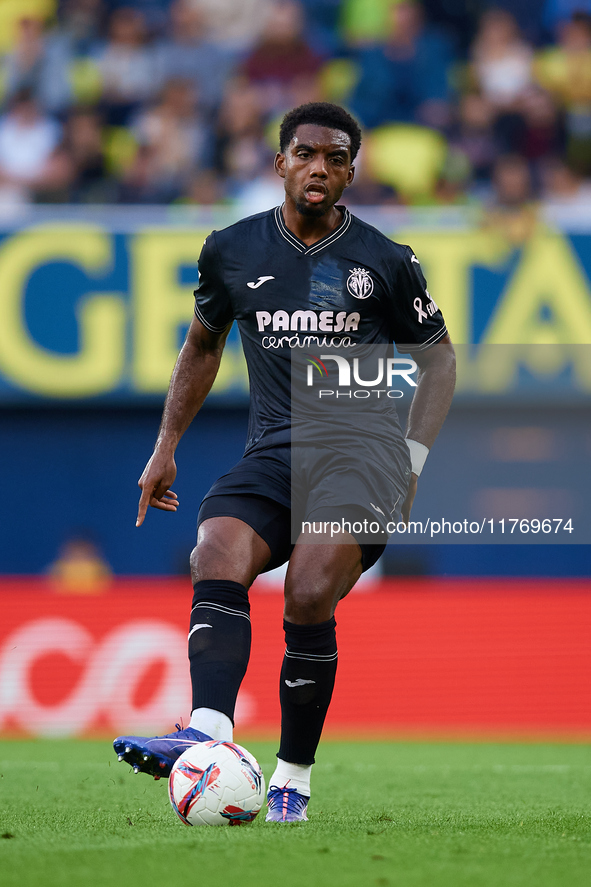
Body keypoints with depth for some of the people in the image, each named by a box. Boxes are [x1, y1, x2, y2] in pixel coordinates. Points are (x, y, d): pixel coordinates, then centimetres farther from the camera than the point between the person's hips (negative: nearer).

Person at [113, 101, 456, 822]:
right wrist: (166, 446, 23)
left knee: (308, 600, -26)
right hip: (271, 454, 3)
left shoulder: (386, 262, 5)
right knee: (217, 564, -28)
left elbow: (437, 354, 15)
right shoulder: (232, 251, 11)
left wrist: (413, 458, 2)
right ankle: (208, 731, -46)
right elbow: (202, 343, 26)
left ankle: (293, 777, -15)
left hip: (361, 447, -3)